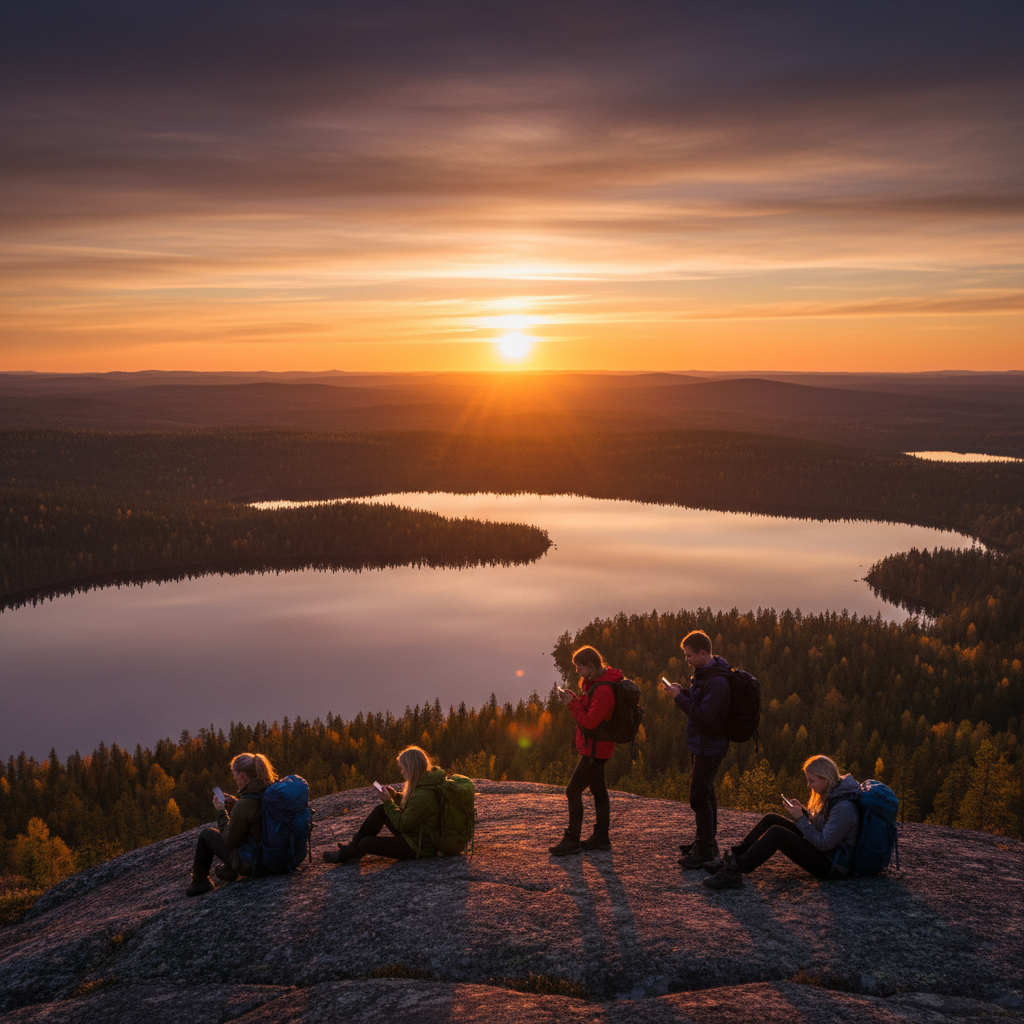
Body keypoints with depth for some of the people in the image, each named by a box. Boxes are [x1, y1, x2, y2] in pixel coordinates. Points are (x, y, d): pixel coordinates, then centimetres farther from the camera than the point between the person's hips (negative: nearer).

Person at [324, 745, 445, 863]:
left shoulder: (422, 796, -29)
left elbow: (402, 825, -21)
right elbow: (408, 807, 18)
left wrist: (388, 802, -12)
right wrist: (394, 795, 3)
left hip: (419, 847, -10)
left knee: (368, 842, -6)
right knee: (380, 811, 7)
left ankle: (347, 854, 25)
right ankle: (353, 846, 14)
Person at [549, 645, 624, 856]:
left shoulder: (603, 690, -24)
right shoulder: (595, 683, 8)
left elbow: (590, 722, -25)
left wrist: (572, 703, -18)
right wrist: (574, 699, -1)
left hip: (595, 749, -11)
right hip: (596, 747, 11)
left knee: (573, 791, -7)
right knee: (598, 791, 15)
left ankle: (572, 840, -1)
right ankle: (601, 837, 23)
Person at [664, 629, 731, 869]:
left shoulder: (717, 681, -25)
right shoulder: (703, 673, 8)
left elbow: (704, 716, -28)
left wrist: (680, 697, -22)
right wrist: (683, 693, 0)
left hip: (710, 747, -10)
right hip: (700, 744, 10)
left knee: (699, 796, -7)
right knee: (705, 793, 18)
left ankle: (705, 851, 1)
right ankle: (707, 842, 31)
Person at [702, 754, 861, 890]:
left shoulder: (844, 808, -26)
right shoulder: (831, 793, 5)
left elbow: (824, 843, -25)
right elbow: (818, 823, 14)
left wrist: (800, 818, -20)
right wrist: (802, 810, -4)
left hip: (833, 865, -10)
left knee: (776, 832, -24)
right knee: (770, 819, 0)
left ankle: (734, 872, -23)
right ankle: (732, 859, -1)